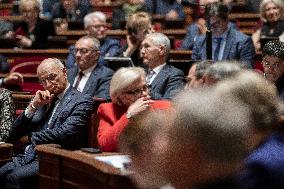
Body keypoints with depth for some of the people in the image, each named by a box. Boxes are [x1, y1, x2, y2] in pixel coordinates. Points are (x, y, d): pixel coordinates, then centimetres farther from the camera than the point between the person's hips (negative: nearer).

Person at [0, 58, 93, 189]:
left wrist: (29, 138, -2)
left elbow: (64, 134, -15)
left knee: (14, 177, -29)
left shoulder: (82, 101, 0)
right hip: (26, 157, 6)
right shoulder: (43, 100, 20)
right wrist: (33, 106, 2)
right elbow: (14, 135, 15)